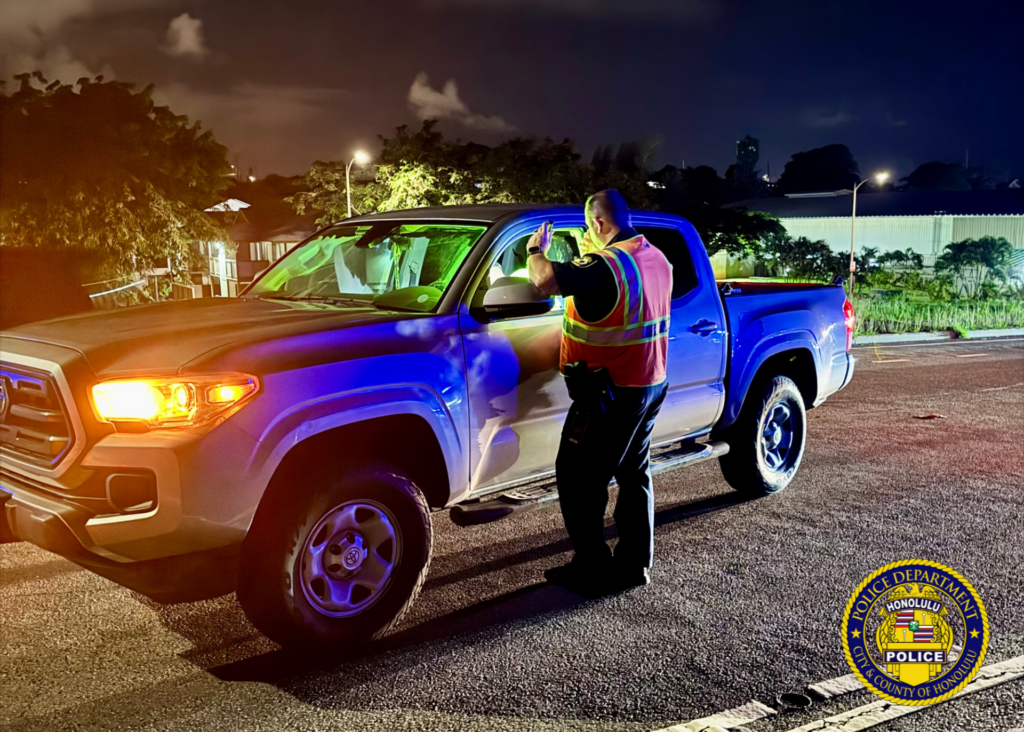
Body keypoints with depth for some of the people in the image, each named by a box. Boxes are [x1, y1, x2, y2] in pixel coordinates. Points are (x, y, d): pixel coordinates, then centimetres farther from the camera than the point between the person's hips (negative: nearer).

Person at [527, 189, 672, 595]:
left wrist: (536, 249, -8)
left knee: (578, 477, 3)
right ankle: (635, 562, 27)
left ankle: (592, 570, 7)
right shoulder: (657, 259, 5)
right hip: (650, 385, 9)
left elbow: (544, 279, -28)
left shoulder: (606, 265, -23)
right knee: (634, 473, 18)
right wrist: (594, 256, 21)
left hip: (610, 391, -9)